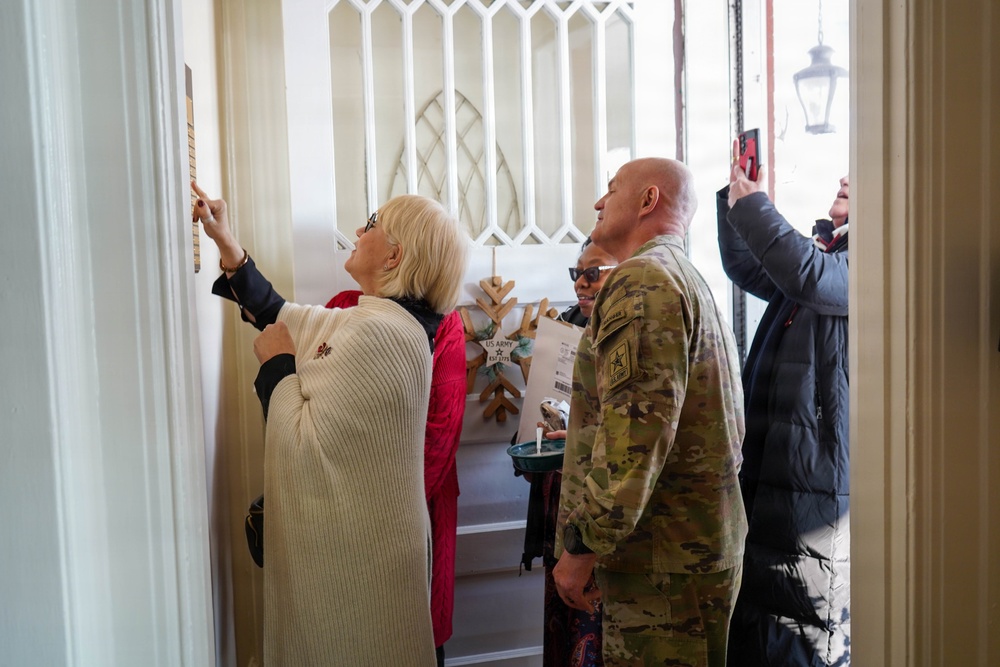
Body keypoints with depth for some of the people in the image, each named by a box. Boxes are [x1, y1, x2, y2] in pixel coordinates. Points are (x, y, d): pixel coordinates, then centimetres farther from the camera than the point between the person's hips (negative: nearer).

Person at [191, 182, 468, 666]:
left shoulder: (379, 333, -25)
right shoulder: (362, 321, 7)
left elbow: (307, 443, -26)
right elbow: (277, 315, 20)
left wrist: (277, 362, -11)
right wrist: (224, 240, 15)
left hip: (350, 550, -9)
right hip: (342, 537, 9)